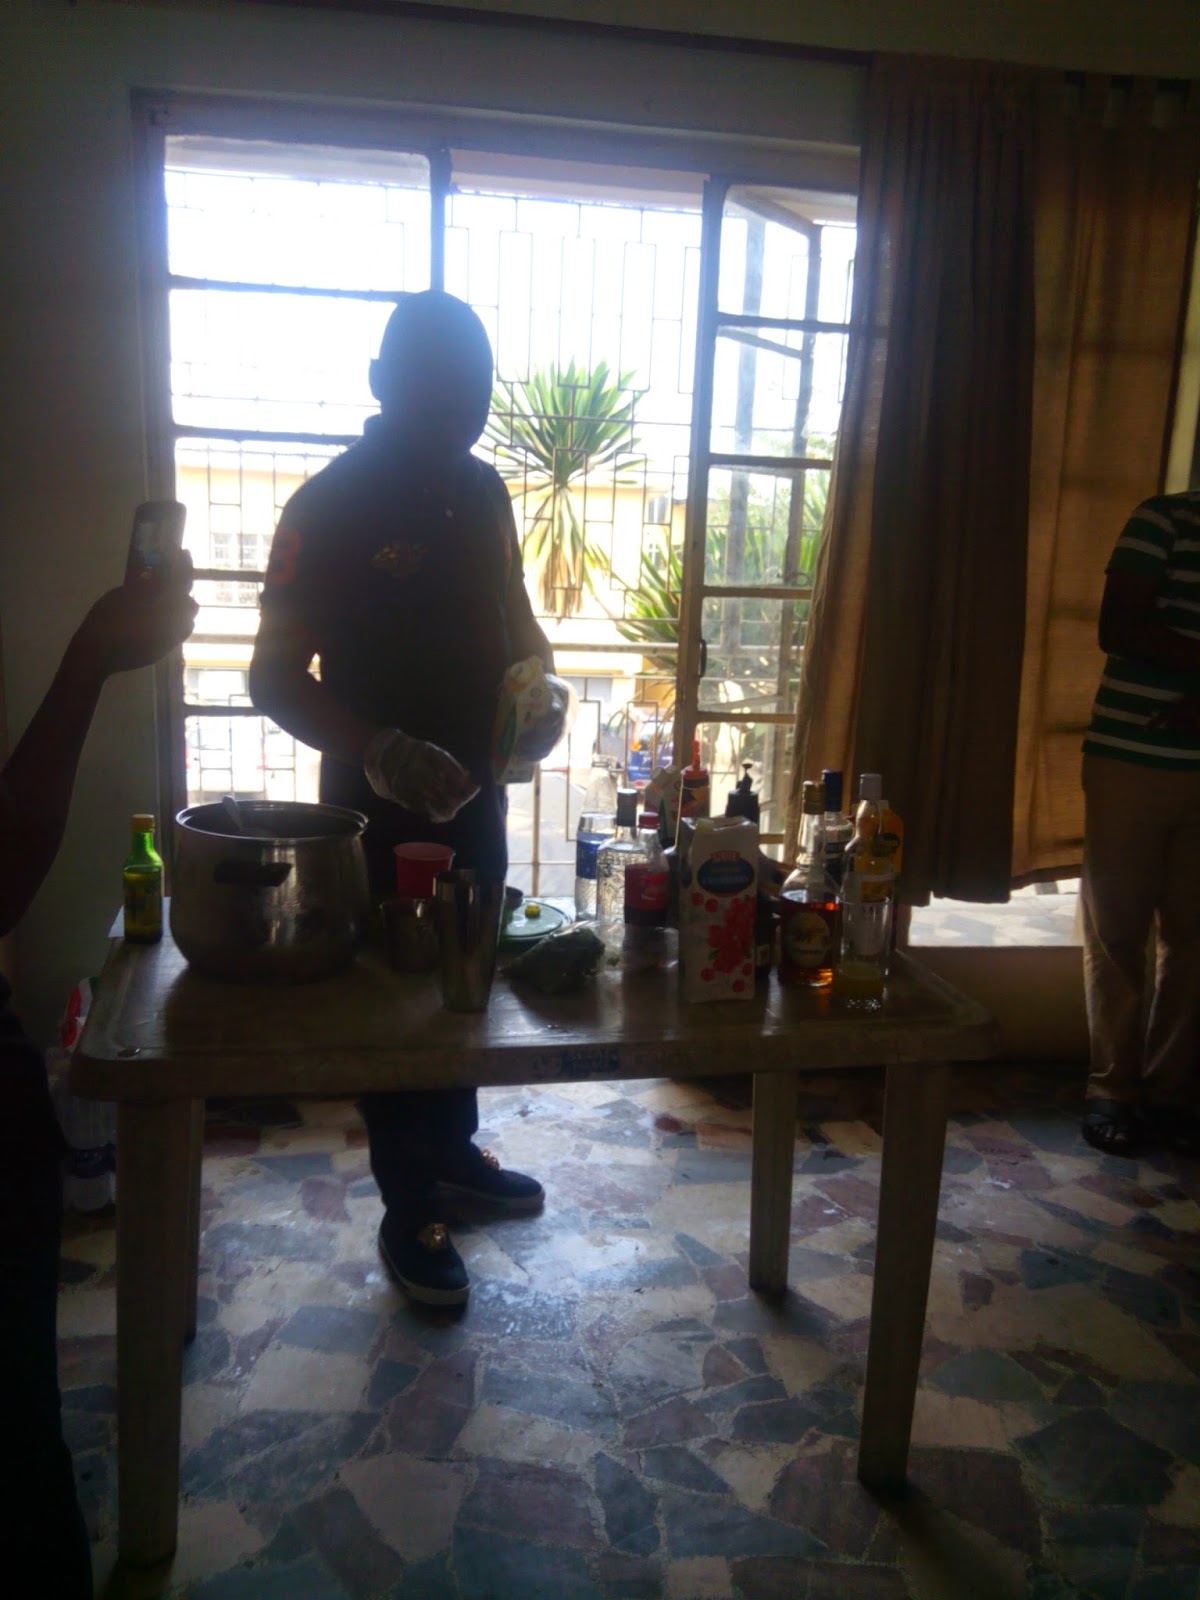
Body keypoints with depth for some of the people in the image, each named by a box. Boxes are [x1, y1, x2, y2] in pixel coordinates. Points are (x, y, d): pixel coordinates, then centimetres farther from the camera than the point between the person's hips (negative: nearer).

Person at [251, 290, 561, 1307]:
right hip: (379, 800, -6)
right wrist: (381, 752, -33)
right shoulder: (329, 506, -15)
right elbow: (277, 677, -17)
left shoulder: (483, 489, 4)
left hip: (476, 786, 7)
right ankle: (410, 1208, 21)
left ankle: (452, 1147, 39)